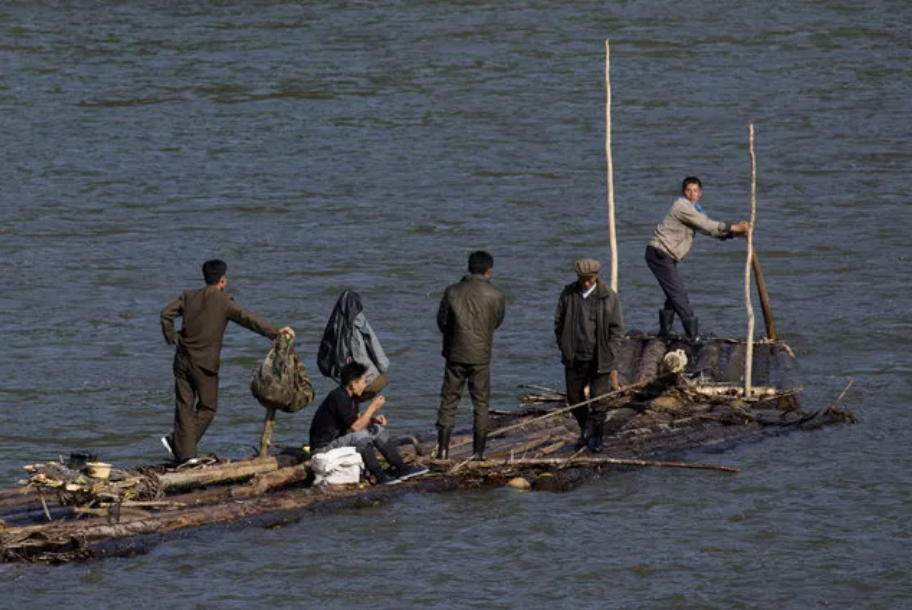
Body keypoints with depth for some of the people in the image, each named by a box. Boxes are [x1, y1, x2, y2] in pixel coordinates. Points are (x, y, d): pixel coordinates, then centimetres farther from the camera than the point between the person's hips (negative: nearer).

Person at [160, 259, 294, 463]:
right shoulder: (223, 301, -8)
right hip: (205, 363, -5)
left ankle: (185, 452, 4)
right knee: (207, 407, 10)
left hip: (183, 360, 5)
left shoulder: (189, 296, 6)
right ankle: (175, 441, 0)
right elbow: (247, 319, -17)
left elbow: (166, 313, 2)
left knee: (184, 406, 9)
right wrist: (274, 332, -22)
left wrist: (172, 339, 10)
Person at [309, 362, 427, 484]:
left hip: (339, 437, 10)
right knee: (362, 435, -31)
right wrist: (372, 407, -20)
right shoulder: (339, 398, -25)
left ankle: (401, 468, 6)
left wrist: (373, 418, -1)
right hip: (323, 446, -10)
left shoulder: (351, 396, 6)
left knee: (377, 428, 4)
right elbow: (355, 426, -27)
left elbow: (356, 418, 17)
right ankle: (378, 476, -21)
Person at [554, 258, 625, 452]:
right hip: (574, 358, 3)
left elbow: (616, 329, -3)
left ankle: (596, 438, 16)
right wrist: (564, 349, 3)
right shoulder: (568, 294, -1)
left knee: (599, 401, 0)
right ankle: (585, 431, 32)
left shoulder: (608, 297, -7)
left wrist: (609, 356, -8)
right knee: (574, 397, 10)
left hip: (599, 359, -3)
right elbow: (559, 323, 9)